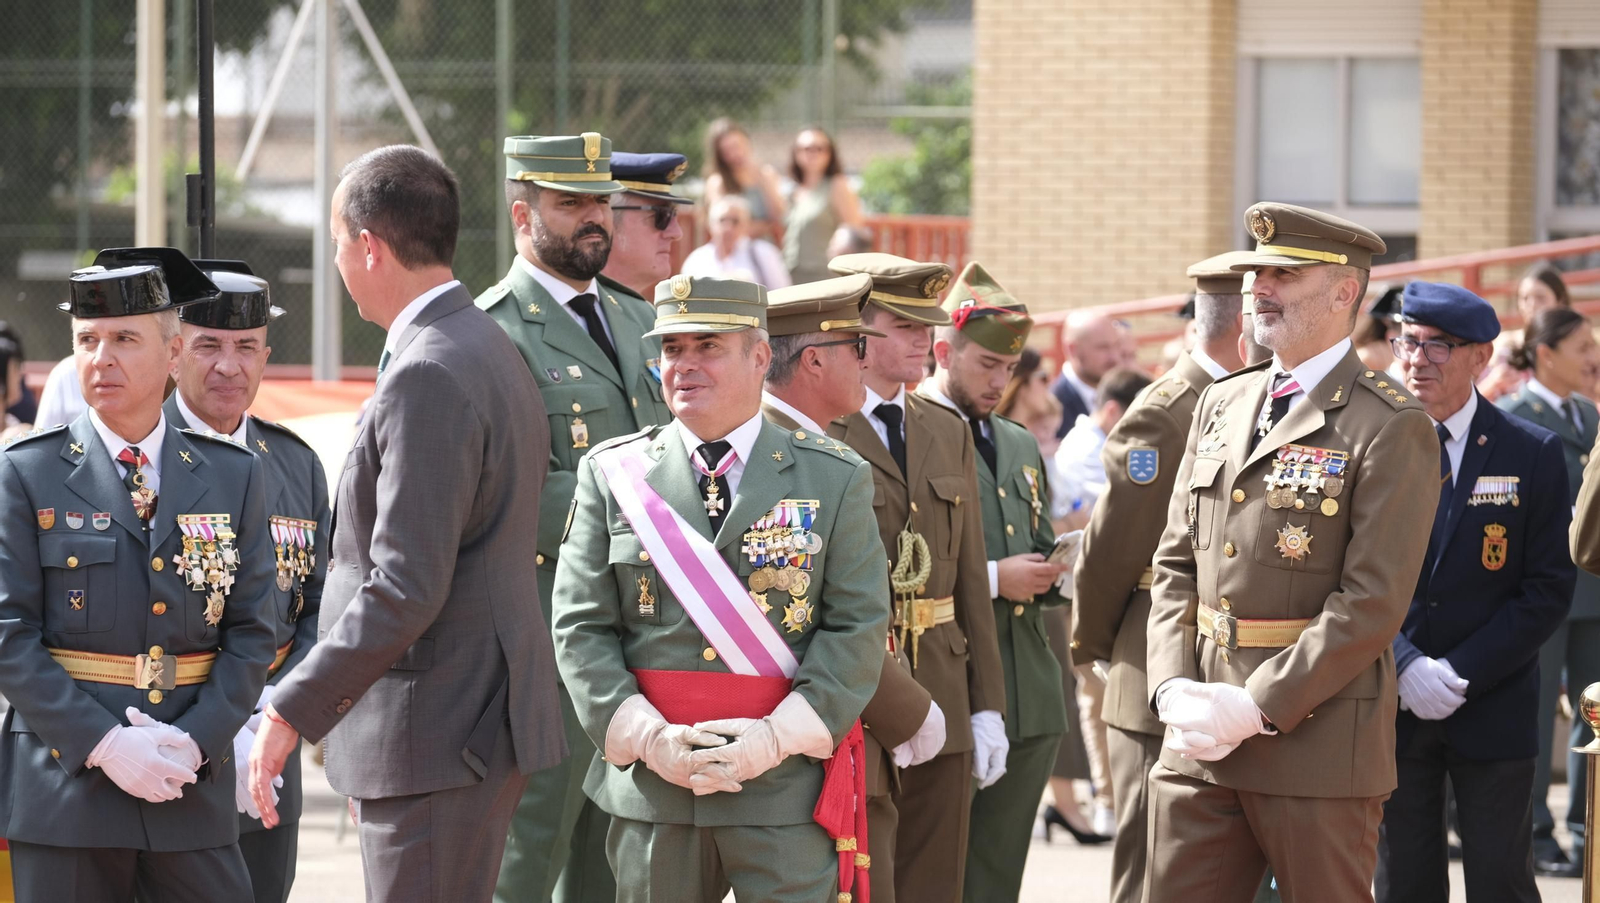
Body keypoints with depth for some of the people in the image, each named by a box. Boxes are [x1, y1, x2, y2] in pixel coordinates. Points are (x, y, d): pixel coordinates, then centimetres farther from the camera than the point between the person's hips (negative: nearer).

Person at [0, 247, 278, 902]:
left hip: (193, 785, 2)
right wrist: (104, 745, -14)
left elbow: (251, 633, 6)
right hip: (66, 784, -2)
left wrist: (196, 741, -9)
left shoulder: (234, 477, 9)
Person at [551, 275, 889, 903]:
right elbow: (581, 628, 3)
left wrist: (778, 738, -13)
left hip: (788, 793, -1)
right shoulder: (612, 475, 7)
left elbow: (857, 630, -1)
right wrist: (650, 740, -10)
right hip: (650, 791, 1)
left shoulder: (835, 481, 5)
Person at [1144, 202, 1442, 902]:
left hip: (1319, 742, -6)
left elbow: (1373, 602, -14)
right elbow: (1176, 566, 15)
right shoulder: (1221, 404, 15)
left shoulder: (1391, 428, -8)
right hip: (1201, 742, 6)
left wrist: (1258, 707, -17)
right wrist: (1173, 686, -2)